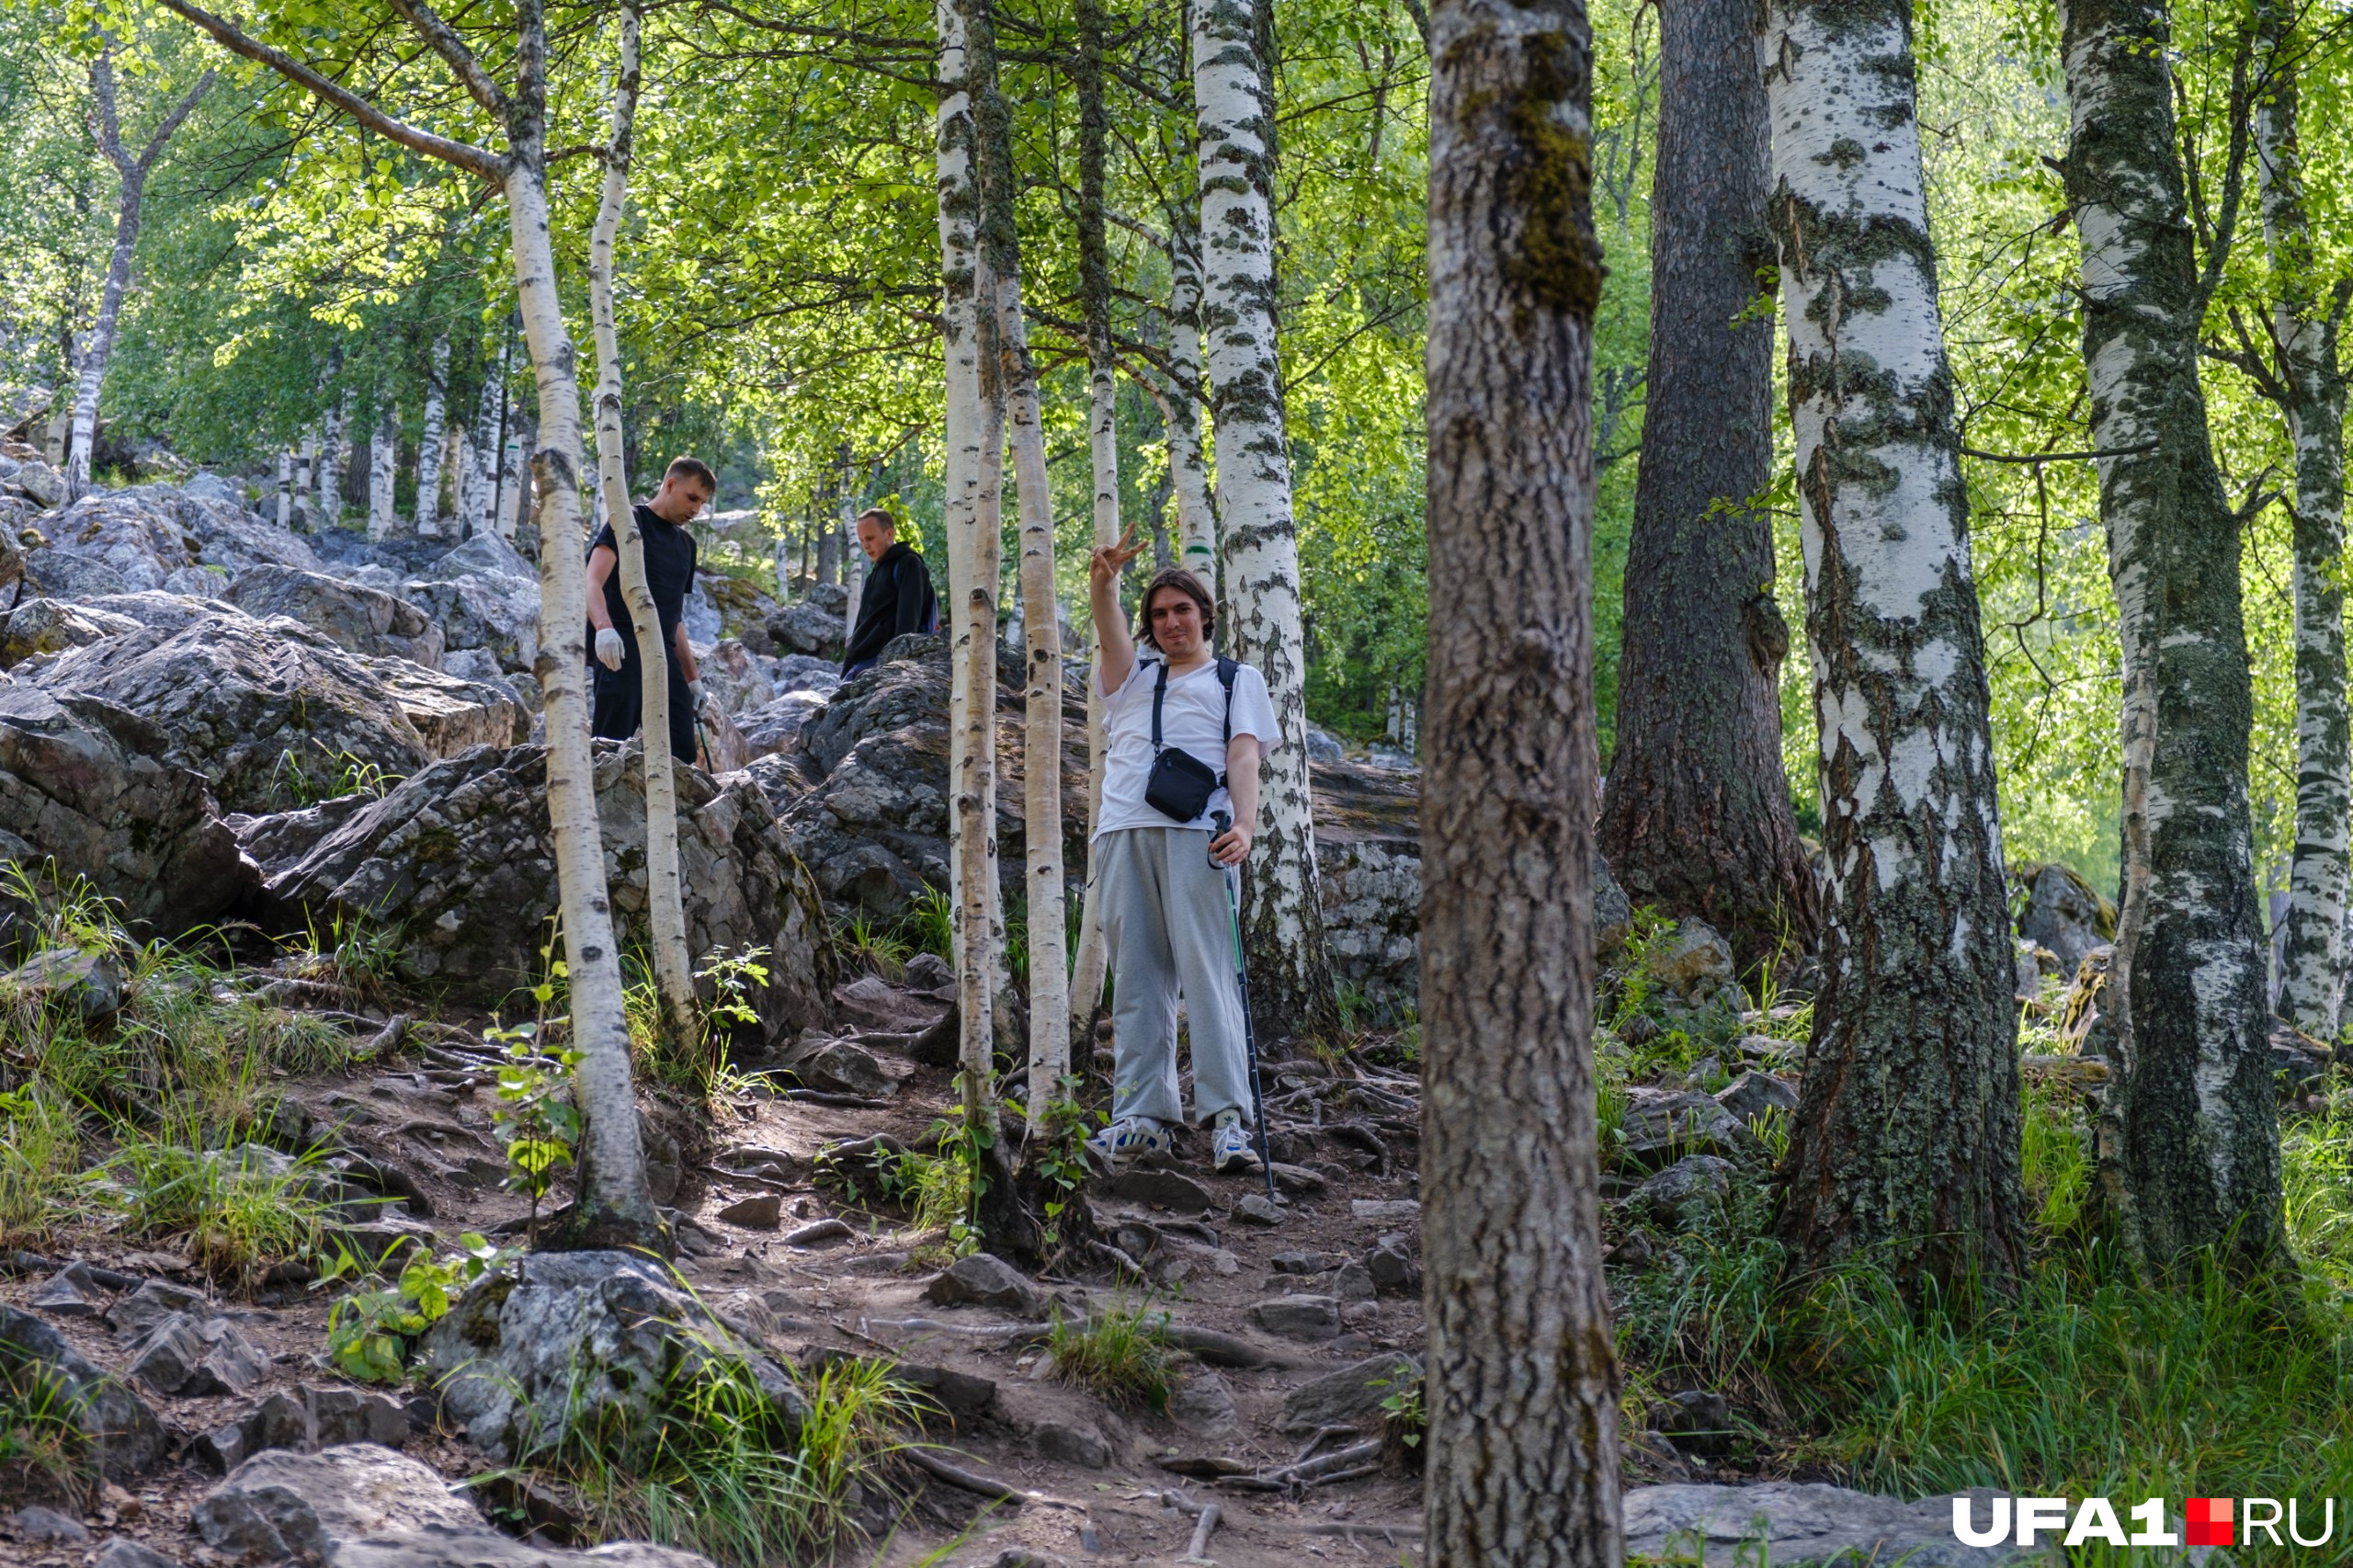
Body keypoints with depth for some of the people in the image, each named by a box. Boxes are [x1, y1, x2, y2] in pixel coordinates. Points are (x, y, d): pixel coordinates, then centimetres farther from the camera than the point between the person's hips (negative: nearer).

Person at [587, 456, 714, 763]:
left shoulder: (686, 544, 23)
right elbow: (593, 582, -14)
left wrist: (692, 675, 23)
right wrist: (604, 627, -33)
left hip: (663, 657, 7)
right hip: (622, 653, -7)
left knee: (681, 755, -2)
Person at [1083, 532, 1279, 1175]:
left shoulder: (1237, 679, 20)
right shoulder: (1131, 675, 29)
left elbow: (1244, 758, 5)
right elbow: (1109, 629, 8)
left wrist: (1244, 824, -13)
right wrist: (1103, 583, -15)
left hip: (1195, 833, -4)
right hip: (1123, 832, 4)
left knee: (1207, 972, -13)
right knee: (1136, 977, -1)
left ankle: (1227, 1120, -19)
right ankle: (1141, 1117, -2)